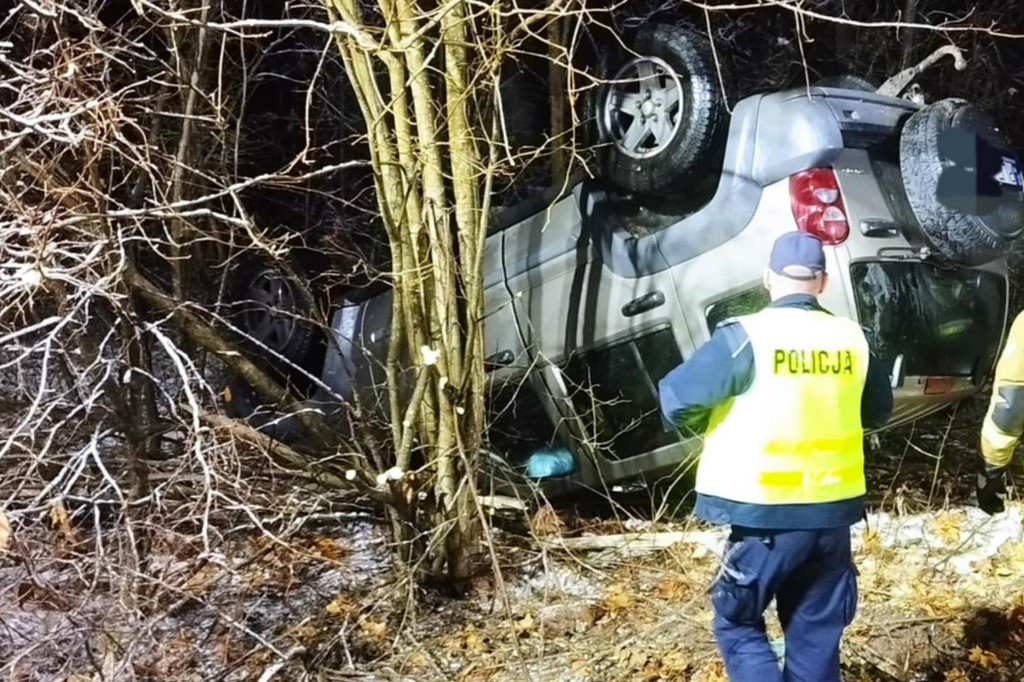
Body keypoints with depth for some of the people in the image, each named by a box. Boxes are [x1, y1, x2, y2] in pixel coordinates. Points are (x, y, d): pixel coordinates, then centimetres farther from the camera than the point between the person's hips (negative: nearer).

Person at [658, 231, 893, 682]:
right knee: (816, 635, 15)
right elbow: (879, 411, 17)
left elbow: (676, 399, -12)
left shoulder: (746, 337, -13)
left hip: (767, 517, -5)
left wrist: (714, 424, 7)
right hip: (833, 513, 5)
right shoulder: (851, 338, 2)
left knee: (736, 622, 12)